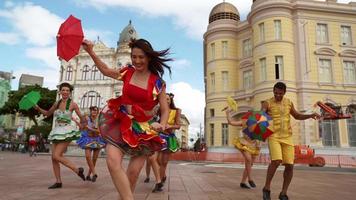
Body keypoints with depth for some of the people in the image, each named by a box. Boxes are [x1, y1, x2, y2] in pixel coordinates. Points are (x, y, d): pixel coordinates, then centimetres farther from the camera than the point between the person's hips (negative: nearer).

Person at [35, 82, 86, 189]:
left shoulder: (72, 104, -7)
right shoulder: (57, 103, 8)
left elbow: (81, 118, -2)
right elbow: (47, 113, 22)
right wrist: (38, 108, 8)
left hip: (66, 132, -7)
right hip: (56, 131, 7)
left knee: (56, 156, -14)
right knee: (54, 157, 5)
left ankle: (78, 170, -2)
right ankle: (58, 182, 14)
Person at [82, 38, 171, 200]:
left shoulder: (157, 82, -7)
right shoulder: (128, 72, 1)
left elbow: (165, 110, -2)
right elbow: (106, 70, 18)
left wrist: (162, 125, -22)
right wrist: (91, 52, 10)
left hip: (144, 128, -1)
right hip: (121, 122, 2)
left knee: (133, 172, 3)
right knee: (113, 162, -20)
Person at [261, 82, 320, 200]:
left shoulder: (288, 102, 11)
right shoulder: (267, 103, -3)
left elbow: (297, 116, 23)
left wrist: (310, 115, 4)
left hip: (287, 137, 4)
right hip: (274, 137, -4)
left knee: (289, 166, -5)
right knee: (276, 161, -26)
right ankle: (267, 188, -7)